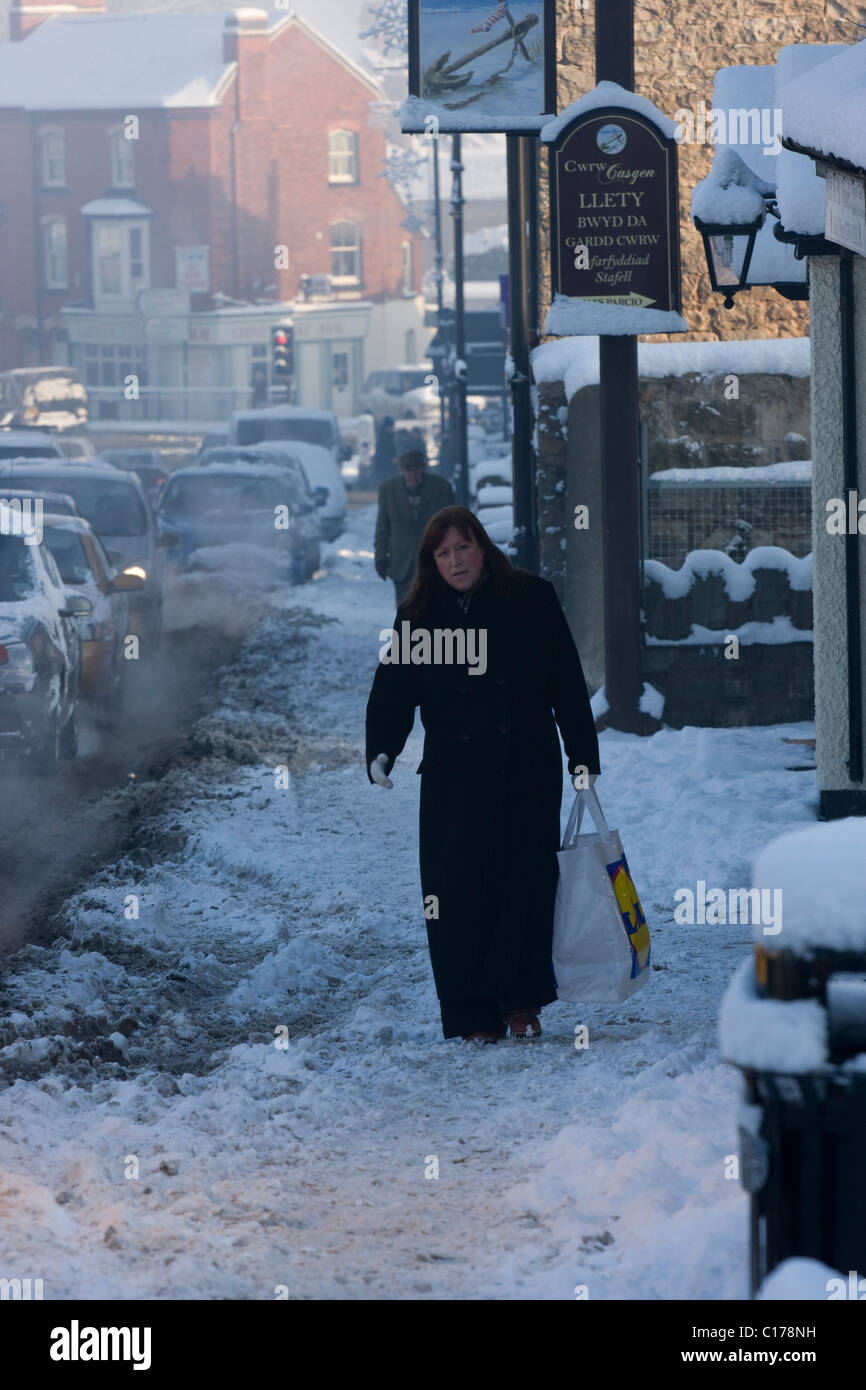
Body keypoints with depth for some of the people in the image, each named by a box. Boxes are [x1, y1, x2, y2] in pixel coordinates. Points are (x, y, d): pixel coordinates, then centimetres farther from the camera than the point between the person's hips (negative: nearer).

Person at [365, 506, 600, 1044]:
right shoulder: (418, 616, 8)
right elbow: (393, 691, 6)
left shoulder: (532, 600, 4)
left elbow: (568, 684, 6)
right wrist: (382, 751, -11)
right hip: (453, 775, 1)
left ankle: (521, 1001, 6)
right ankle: (474, 1017, 0)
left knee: (526, 879, -6)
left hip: (527, 770, -1)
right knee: (457, 894, -4)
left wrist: (584, 757, 3)